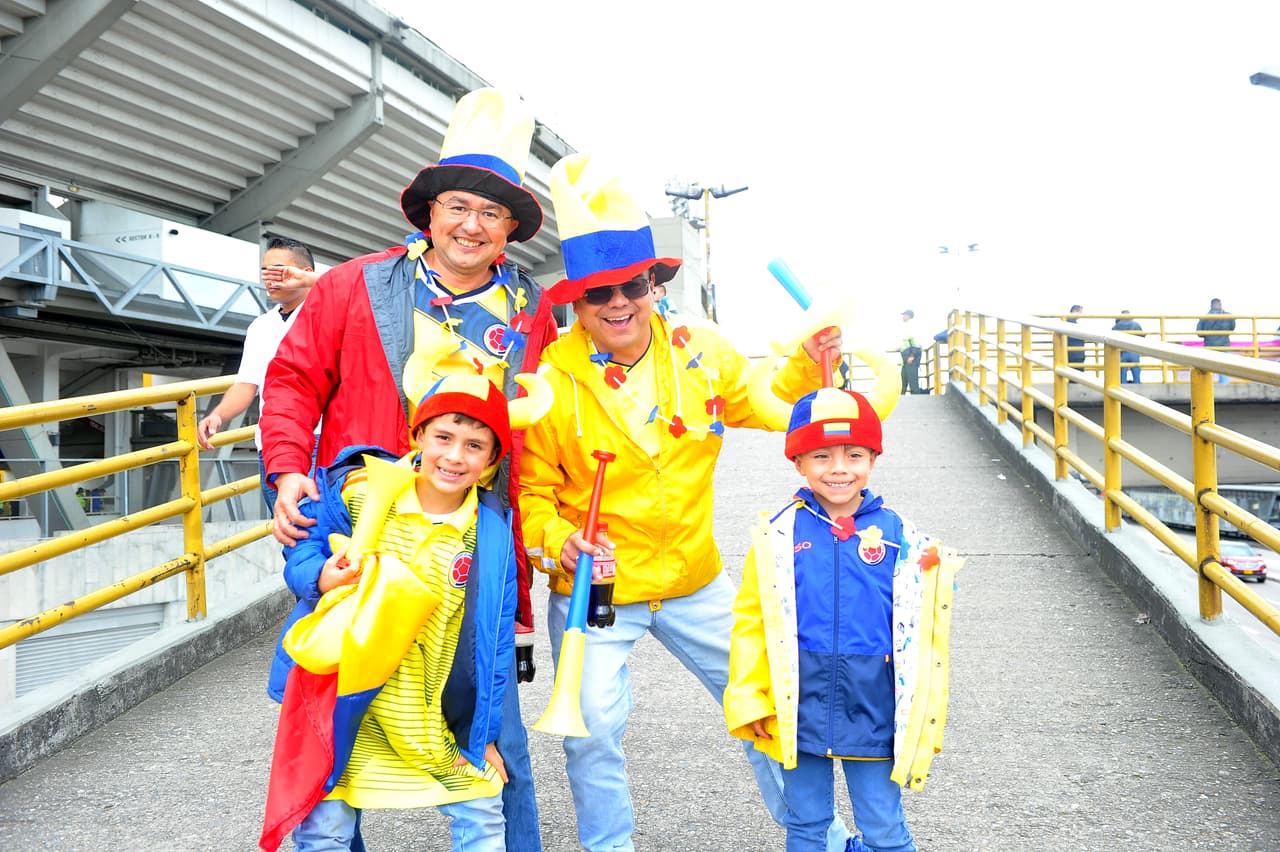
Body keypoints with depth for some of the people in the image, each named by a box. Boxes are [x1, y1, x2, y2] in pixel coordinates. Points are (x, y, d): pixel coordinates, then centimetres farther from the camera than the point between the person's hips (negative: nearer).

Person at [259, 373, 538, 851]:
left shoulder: (491, 534, -7)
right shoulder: (357, 490, -12)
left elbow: (493, 640, -1)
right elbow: (302, 552, -1)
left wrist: (483, 731, 1)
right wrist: (321, 577, -24)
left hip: (436, 712, 2)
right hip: (343, 699, -1)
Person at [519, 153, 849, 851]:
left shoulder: (700, 353, -4)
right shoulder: (548, 379, -15)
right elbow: (531, 489, -8)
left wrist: (808, 364, -3)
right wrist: (559, 540, -26)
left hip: (697, 582, 4)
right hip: (593, 589, -3)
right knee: (593, 733, -2)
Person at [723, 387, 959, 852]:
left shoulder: (899, 536, -3)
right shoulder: (778, 534, -5)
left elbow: (920, 629, 2)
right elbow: (752, 619, -1)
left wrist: (923, 714, 3)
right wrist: (750, 699, -3)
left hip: (873, 710, 0)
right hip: (800, 707, 1)